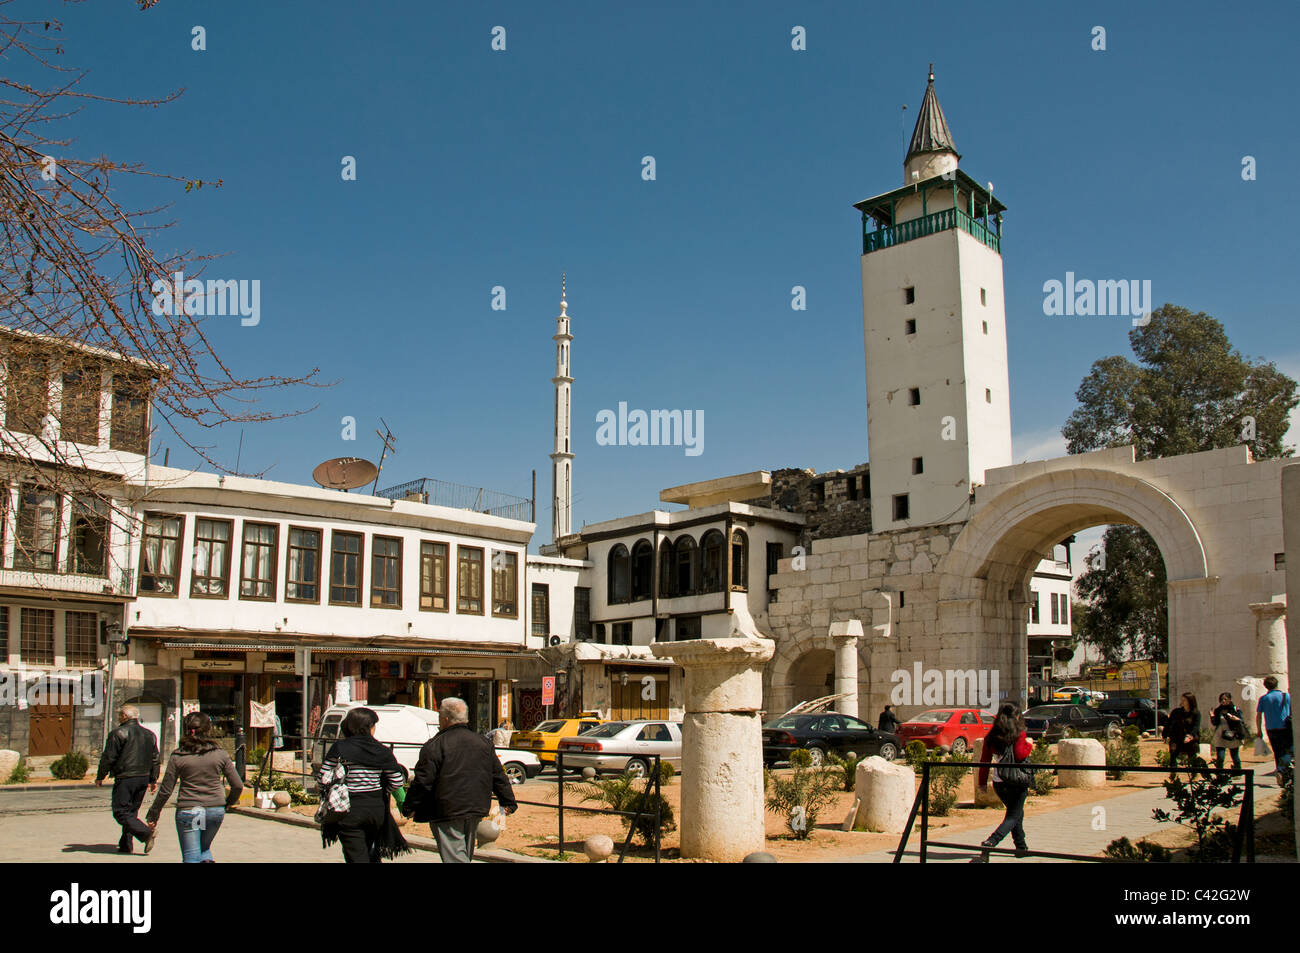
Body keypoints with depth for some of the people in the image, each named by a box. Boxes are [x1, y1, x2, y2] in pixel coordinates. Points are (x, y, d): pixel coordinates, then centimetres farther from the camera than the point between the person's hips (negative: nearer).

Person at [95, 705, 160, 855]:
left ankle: (146, 833, -20)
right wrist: (153, 780, 24)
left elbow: (108, 757, -9)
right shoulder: (149, 734, 14)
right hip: (143, 778, 7)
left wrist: (100, 777, 3)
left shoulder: (118, 733, -8)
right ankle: (126, 845, 14)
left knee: (121, 812, -5)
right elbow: (155, 759, 18)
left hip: (125, 779, -7)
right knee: (131, 811, 15)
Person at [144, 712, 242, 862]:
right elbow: (238, 785, 1)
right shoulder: (219, 753, -1)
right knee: (204, 847, 25)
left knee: (191, 857, 6)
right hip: (216, 810, 2)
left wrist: (152, 815, 11)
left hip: (188, 810, -2)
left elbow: (165, 791, -2)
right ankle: (207, 860, -2)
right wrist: (228, 803, 20)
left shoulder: (178, 756, -5)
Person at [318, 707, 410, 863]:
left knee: (356, 857, 0)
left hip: (349, 810, -3)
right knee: (371, 855, 25)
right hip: (376, 808, 3)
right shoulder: (382, 752, -2)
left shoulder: (339, 748, -7)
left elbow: (324, 779, -8)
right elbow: (397, 781, -3)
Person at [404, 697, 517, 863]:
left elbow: (422, 782, -12)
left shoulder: (435, 745, -10)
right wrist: (508, 803, 20)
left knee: (454, 857, -6)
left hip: (447, 813, -6)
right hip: (476, 811, 6)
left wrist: (409, 807, -1)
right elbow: (499, 777, 12)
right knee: (466, 854, 20)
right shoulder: (483, 743, 9)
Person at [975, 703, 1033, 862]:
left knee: (1016, 813, 25)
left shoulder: (991, 735, 4)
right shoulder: (1019, 734, -9)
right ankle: (991, 842, -19)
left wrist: (982, 781, 11)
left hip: (999, 783, 5)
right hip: (1016, 782, -5)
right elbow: (1020, 754, -20)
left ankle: (1021, 846, 30)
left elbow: (985, 760, 5)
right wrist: (1029, 746, -1)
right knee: (1013, 816, 1)